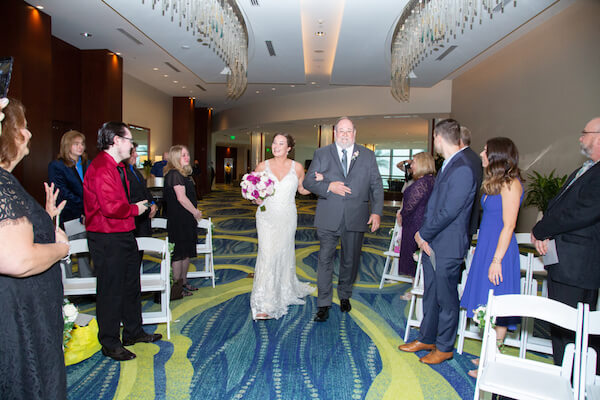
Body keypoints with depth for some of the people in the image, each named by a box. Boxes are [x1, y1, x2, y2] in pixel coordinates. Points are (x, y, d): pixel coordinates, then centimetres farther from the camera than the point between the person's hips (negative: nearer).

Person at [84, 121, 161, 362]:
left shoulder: (118, 166, 15)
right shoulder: (101, 168, -19)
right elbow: (110, 207, -27)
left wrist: (139, 206, 8)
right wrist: (135, 209, -12)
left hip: (124, 234, 10)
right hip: (106, 239, -10)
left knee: (131, 285, 19)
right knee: (111, 290, 2)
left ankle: (133, 332, 35)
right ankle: (110, 344, 19)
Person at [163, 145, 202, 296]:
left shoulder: (183, 173, 15)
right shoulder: (174, 174, -15)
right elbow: (182, 198, -21)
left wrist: (194, 213, 13)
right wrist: (196, 212, -11)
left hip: (186, 219, 10)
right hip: (179, 220, -10)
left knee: (187, 252, 16)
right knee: (179, 253, -2)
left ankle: (183, 282, 28)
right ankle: (177, 287, 9)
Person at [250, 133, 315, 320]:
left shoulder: (297, 168, 0)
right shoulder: (262, 166, 0)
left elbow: (303, 189, 13)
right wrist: (257, 198, -11)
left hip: (287, 217, 1)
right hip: (266, 216, -1)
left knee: (284, 254, 11)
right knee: (267, 255, -9)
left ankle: (285, 291, 36)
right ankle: (263, 304, -2)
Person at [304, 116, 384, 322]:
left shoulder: (368, 155, 8)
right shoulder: (321, 154, 6)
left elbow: (376, 186, 6)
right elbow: (308, 181, 2)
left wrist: (376, 211, -5)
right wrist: (328, 186, -15)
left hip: (356, 218, 1)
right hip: (329, 218, -1)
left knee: (350, 260, 13)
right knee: (325, 259, 1)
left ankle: (345, 296, 35)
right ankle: (324, 304, 12)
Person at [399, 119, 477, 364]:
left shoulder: (462, 170, -20)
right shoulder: (446, 166, 11)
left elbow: (448, 212, -22)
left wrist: (424, 234, -11)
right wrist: (423, 234, 3)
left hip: (448, 246, -9)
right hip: (431, 243, 9)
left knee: (446, 298, 8)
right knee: (430, 295, 19)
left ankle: (444, 347, 25)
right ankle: (426, 338, 35)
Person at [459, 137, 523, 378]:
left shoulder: (510, 184, -14)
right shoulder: (495, 183, 13)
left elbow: (509, 225, -18)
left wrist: (497, 260, -19)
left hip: (498, 250, -9)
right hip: (485, 248, 9)